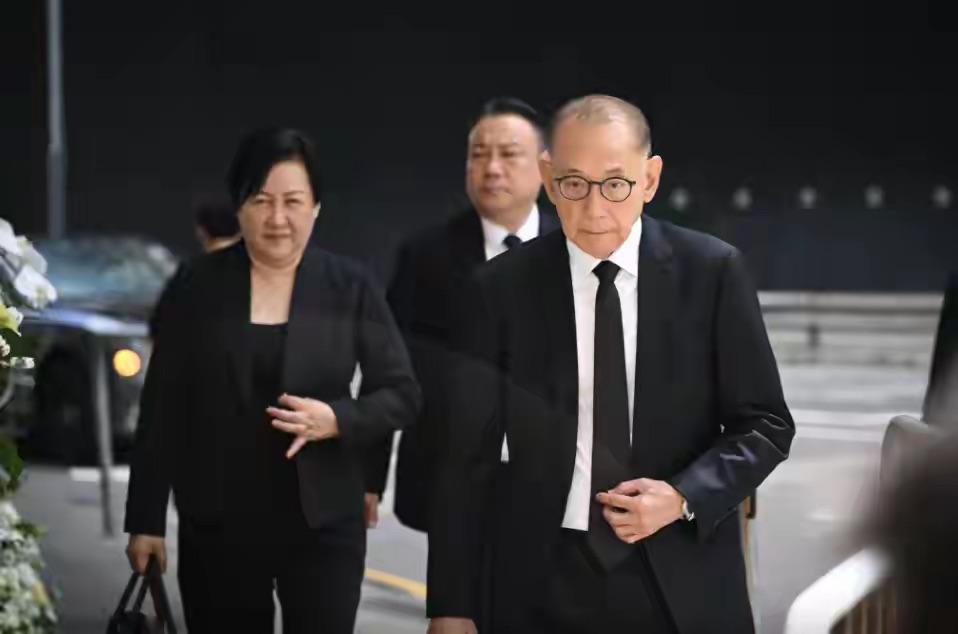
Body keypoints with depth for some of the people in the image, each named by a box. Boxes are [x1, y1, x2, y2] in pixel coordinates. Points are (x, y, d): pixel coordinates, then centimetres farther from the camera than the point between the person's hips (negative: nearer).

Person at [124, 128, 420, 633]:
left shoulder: (351, 289, 0)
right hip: (217, 526, 1)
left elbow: (402, 394, 2)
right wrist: (146, 519, 1)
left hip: (323, 525, -1)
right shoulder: (195, 288, 1)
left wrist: (337, 419, -18)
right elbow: (162, 410, 3)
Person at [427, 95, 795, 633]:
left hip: (683, 585, 0)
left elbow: (766, 424, 1)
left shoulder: (712, 271, -4)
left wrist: (685, 497, -15)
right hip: (547, 587, 0)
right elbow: (469, 459, 0)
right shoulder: (501, 290, -3)